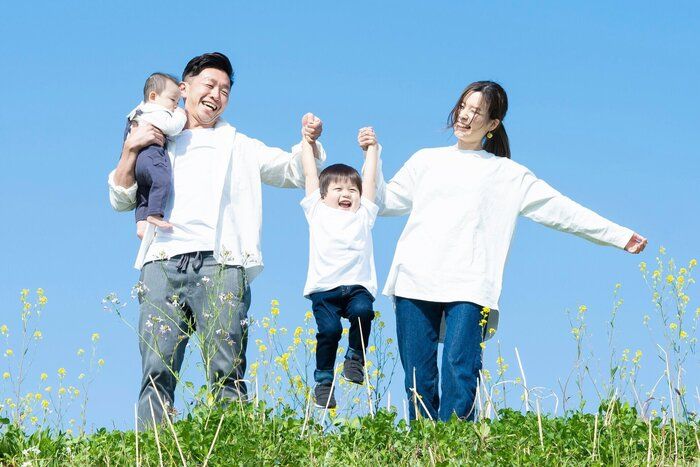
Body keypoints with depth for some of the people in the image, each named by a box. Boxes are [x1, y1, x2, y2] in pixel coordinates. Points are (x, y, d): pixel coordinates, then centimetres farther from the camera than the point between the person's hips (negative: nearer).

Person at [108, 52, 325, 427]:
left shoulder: (239, 147, 28)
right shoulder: (156, 142, 26)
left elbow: (295, 172, 27)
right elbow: (121, 199, 19)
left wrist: (309, 142, 7)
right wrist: (130, 149, 5)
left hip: (220, 262, 0)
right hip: (164, 261, 0)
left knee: (226, 372, -13)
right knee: (157, 369, -14)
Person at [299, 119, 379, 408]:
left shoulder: (363, 216, 20)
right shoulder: (317, 212, 16)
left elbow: (370, 179, 20)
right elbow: (310, 175, 18)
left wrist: (371, 148, 21)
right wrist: (308, 141, 22)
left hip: (358, 286, 1)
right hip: (324, 287, -1)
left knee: (362, 311, -29)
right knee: (329, 329, -22)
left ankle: (355, 358, -6)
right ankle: (323, 380, -5)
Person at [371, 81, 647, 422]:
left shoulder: (509, 175, 16)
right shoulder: (427, 161, 21)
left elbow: (563, 211, 16)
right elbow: (383, 202, 28)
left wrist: (621, 236, 13)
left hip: (469, 288, -2)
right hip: (415, 282, 2)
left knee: (460, 374, -19)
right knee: (418, 379, -4)